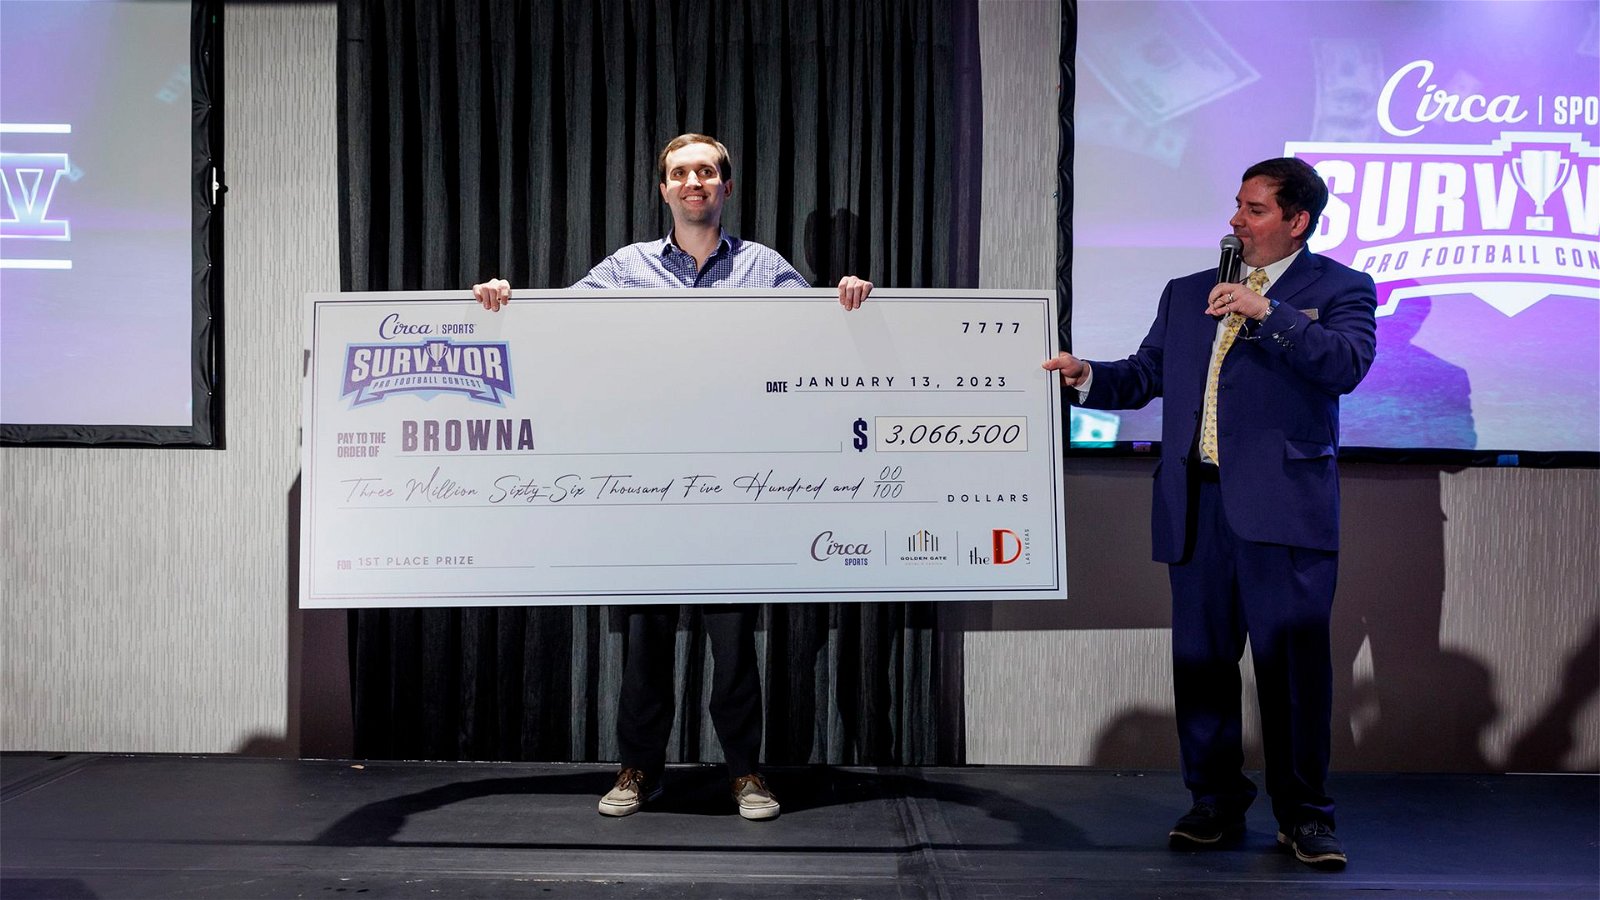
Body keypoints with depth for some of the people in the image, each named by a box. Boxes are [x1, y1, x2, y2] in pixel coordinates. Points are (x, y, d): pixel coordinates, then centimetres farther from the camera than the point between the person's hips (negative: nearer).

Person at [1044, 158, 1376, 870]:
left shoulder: (1338, 289, 6)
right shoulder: (1187, 294, 20)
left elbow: (1346, 365, -12)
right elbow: (1145, 375, 16)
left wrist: (1267, 313, -21)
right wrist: (1088, 378, -2)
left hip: (1283, 504, -4)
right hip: (1196, 504, 5)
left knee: (1294, 659, -3)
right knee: (1201, 659, 8)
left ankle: (1304, 815, 10)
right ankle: (1216, 803, 21)